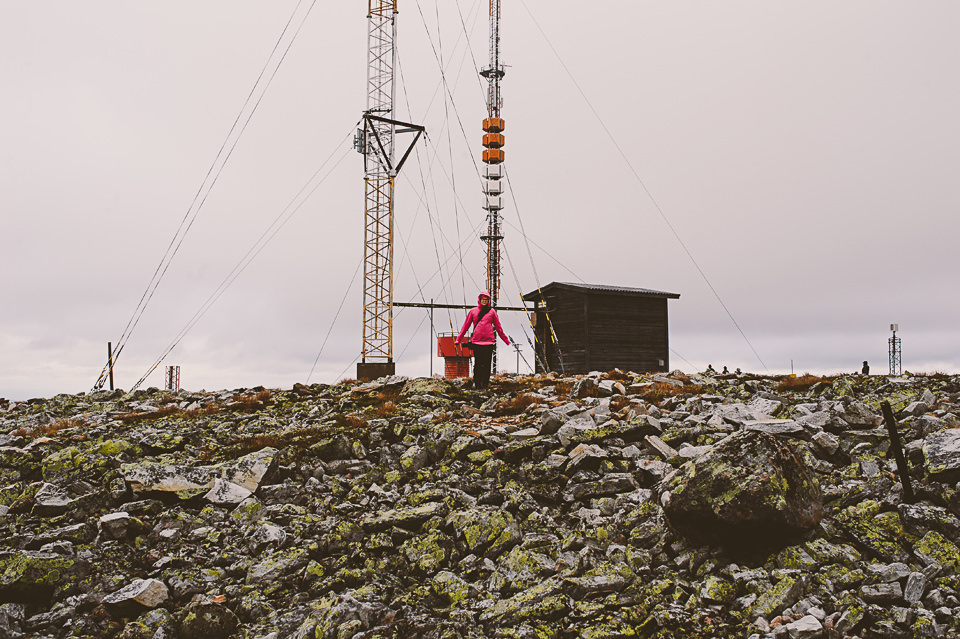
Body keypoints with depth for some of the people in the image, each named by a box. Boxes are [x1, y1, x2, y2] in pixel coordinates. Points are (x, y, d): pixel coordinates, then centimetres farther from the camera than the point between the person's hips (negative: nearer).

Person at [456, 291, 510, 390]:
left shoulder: (492, 311, 9)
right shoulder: (473, 311, 10)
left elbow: (498, 328, 14)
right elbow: (466, 326, 13)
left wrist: (506, 341, 14)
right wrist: (458, 339, 8)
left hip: (489, 341, 0)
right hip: (476, 341, 0)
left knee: (487, 364, 0)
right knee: (477, 364, -2)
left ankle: (485, 384, 7)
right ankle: (477, 384, 6)